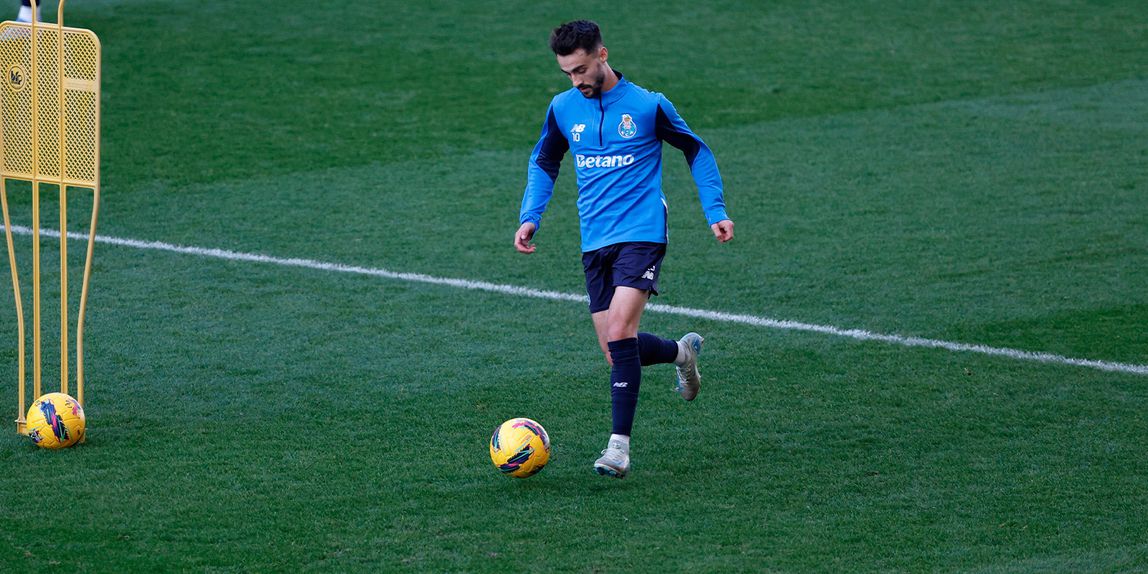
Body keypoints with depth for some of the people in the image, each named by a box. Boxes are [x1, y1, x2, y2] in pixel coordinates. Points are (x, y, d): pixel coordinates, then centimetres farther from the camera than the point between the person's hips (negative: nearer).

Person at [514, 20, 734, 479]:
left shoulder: (648, 106, -5)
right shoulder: (563, 108, 6)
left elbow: (696, 152, 9)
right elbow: (544, 163, 22)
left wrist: (715, 212, 1)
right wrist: (531, 216, 7)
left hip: (641, 234, -5)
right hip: (595, 244, 5)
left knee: (619, 334, -21)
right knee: (616, 351, 4)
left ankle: (619, 445, -16)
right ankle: (681, 352, 36)